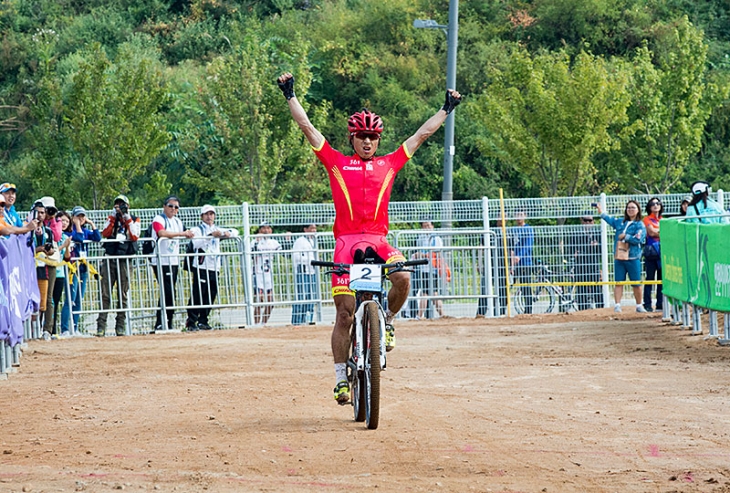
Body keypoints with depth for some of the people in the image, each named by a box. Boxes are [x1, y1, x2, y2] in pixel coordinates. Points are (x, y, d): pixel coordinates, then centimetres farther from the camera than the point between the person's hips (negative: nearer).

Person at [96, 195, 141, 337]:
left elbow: (135, 236, -8)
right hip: (109, 258, 1)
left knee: (123, 294, 1)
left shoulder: (134, 220, 9)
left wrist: (127, 217, -9)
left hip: (124, 260, -1)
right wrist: (113, 216, -8)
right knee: (105, 293, -5)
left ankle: (121, 326, 5)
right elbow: (105, 234, -5)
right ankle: (101, 325, -6)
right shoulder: (111, 218, 12)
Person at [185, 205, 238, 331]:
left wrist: (228, 233, -6)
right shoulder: (196, 230, 3)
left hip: (214, 267, 6)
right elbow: (197, 242, -16)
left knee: (211, 295, 4)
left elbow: (235, 232, 17)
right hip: (201, 267, -6)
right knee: (198, 295, -11)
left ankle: (203, 321, 12)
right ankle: (191, 322, -9)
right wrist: (211, 235, -29)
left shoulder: (217, 230, 20)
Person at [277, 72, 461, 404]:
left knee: (402, 277, -28)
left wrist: (446, 109, 26)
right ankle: (341, 377, 5)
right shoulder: (337, 163, 12)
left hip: (378, 240, 1)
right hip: (346, 241, -1)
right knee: (345, 313, -6)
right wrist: (290, 95, 8)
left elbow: (421, 134, 23)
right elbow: (307, 128, 10)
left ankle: (386, 321, 3)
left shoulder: (388, 164, 17)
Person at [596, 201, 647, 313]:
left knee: (636, 284, 1)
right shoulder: (620, 222, 14)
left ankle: (639, 306, 13)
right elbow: (610, 220, 30)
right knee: (618, 282, 0)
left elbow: (637, 239, -15)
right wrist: (601, 212, 32)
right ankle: (617, 305, 1)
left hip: (633, 258, -4)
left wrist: (625, 236, -11)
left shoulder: (640, 225, -2)